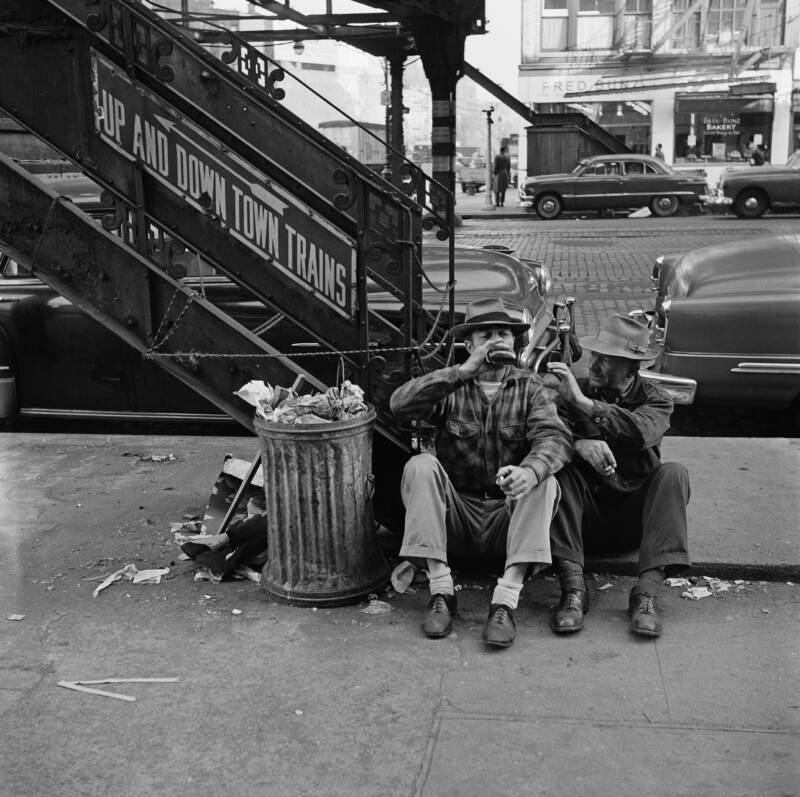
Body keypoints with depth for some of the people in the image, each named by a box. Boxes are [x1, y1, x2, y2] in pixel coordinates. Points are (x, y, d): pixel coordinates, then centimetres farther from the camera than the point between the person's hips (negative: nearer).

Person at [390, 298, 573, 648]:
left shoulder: (529, 388, 7)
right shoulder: (451, 387, 5)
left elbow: (555, 436, -13)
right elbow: (400, 403, -15)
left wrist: (530, 470, -36)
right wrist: (463, 371, -22)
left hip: (508, 515, 0)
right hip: (456, 512, 0)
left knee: (545, 483, -27)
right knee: (420, 465, -24)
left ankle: (505, 601, -31)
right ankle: (440, 590, -24)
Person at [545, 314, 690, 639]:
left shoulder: (655, 400, 3)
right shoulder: (573, 392, 6)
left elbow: (642, 432, -23)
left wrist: (584, 403, -30)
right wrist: (581, 444, -33)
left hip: (632, 514, 0)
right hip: (586, 512, 0)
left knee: (673, 472, -25)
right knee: (561, 467, -26)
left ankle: (647, 592, -34)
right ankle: (573, 587, -34)